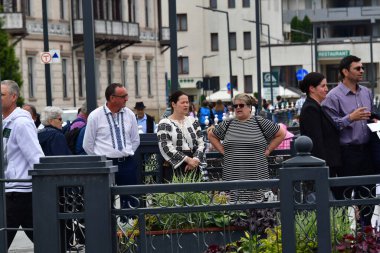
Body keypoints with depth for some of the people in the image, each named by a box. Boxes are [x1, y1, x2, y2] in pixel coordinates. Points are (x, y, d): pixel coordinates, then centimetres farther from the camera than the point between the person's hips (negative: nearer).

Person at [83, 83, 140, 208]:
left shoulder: (129, 114, 6)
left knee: (131, 202, 1)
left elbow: (135, 140, 17)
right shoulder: (95, 116, -4)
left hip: (127, 164, 3)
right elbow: (88, 145, 3)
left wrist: (126, 155, 11)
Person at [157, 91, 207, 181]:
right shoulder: (164, 124, -1)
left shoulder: (193, 121, 14)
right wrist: (187, 159, -15)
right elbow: (167, 148, -11)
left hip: (193, 167, 4)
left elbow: (201, 144, 9)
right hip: (175, 168, -4)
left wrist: (195, 160, -9)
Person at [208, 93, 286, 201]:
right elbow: (211, 135, 25)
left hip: (256, 176, -2)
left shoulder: (260, 122, 3)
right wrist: (222, 150, 12)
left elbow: (281, 134, 9)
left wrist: (268, 150, 3)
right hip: (232, 176, 2)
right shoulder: (227, 124, 11)